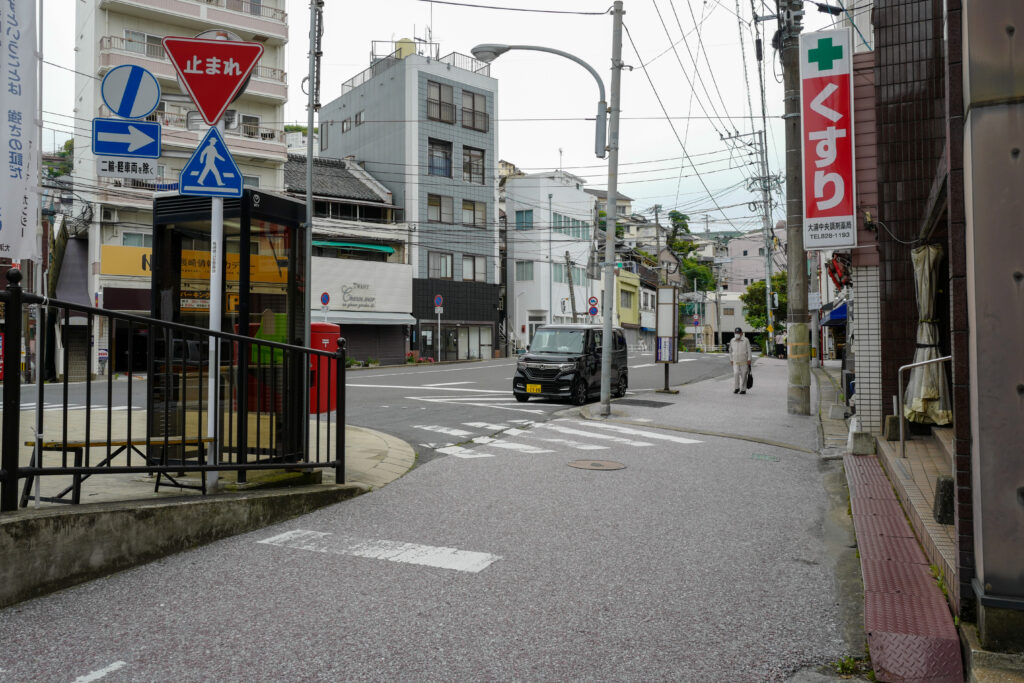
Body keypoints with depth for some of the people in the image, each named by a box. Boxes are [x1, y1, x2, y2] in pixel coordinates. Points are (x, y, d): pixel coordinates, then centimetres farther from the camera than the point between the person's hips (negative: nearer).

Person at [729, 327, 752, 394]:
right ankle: (736, 388, -4)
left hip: (744, 361, -2)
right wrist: (731, 360, 11)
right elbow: (730, 351, 13)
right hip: (736, 361, 2)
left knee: (743, 375, 0)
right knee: (736, 374, -13)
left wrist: (749, 360, -10)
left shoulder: (746, 340, -5)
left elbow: (749, 350, -5)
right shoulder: (732, 341, 4)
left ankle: (743, 389, 6)